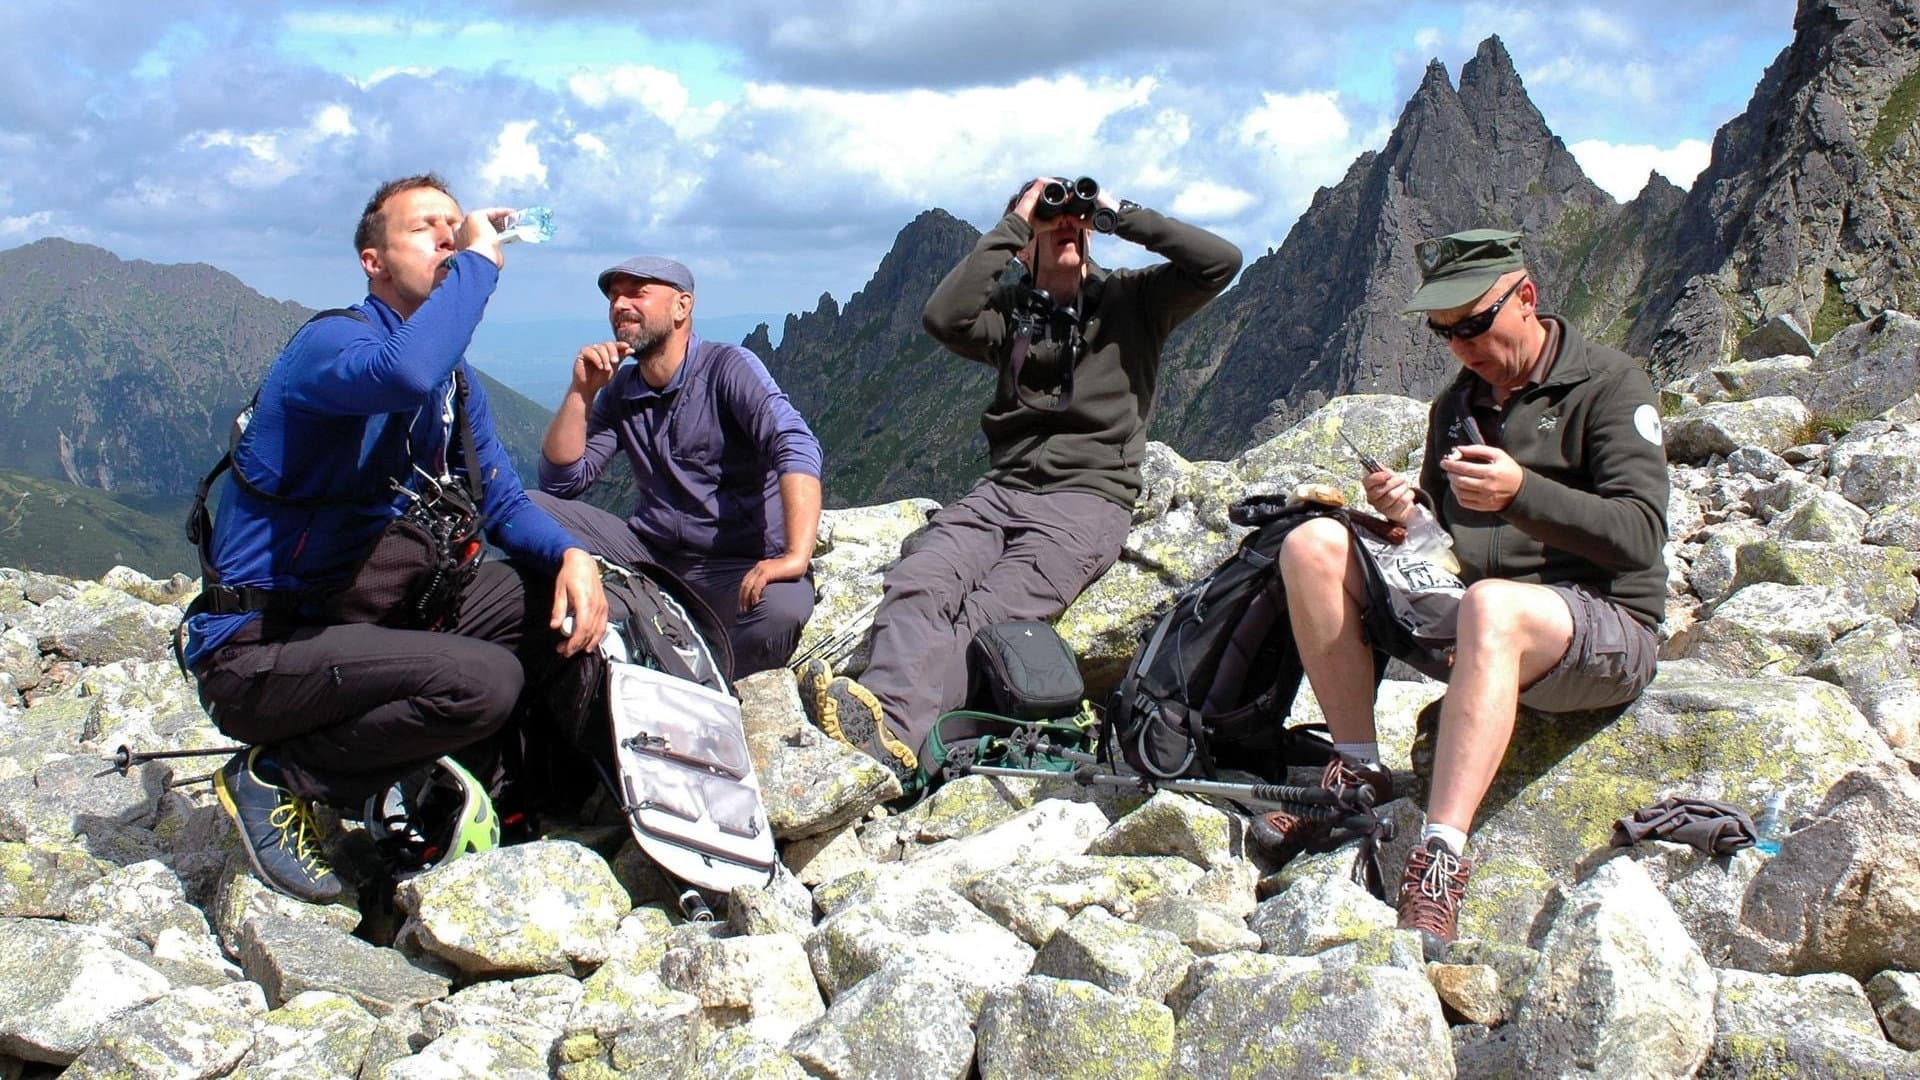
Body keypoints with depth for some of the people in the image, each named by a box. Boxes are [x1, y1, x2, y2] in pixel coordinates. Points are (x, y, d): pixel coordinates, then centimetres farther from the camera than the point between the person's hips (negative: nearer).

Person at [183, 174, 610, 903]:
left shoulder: (457, 382, 11)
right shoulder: (332, 341, -17)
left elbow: (503, 503, 11)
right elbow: (407, 372, -41)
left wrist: (572, 556, -10)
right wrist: (480, 261, -27)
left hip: (353, 621, 9)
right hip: (252, 650, -8)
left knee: (549, 595, 0)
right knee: (484, 680, -28)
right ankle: (277, 778, -6)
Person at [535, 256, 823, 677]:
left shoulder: (728, 367, -8)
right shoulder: (620, 390, 10)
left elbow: (796, 447, -24)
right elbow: (560, 481, 6)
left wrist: (796, 556, -39)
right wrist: (582, 390, -6)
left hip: (740, 565, -5)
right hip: (650, 553, 5)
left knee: (780, 611, -38)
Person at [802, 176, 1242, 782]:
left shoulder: (1131, 300, 14)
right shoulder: (1010, 313, 18)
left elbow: (1222, 261, 0)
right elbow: (943, 317, -3)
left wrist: (1120, 215, 4)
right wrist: (1010, 226, 2)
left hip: (1089, 498, -3)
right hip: (1003, 488, 4)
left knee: (985, 613, -30)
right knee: (917, 585, -29)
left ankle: (894, 733, -52)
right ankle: (890, 720, -52)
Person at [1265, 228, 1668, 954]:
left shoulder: (1609, 385, -3)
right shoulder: (1456, 405, 17)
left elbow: (1640, 537, -15)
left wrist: (1521, 494, -30)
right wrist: (1407, 514, -4)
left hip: (1604, 628, -6)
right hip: (1467, 626, 7)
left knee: (1489, 604, -41)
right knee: (1313, 546, -9)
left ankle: (1440, 858, -48)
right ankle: (1359, 773, -12)